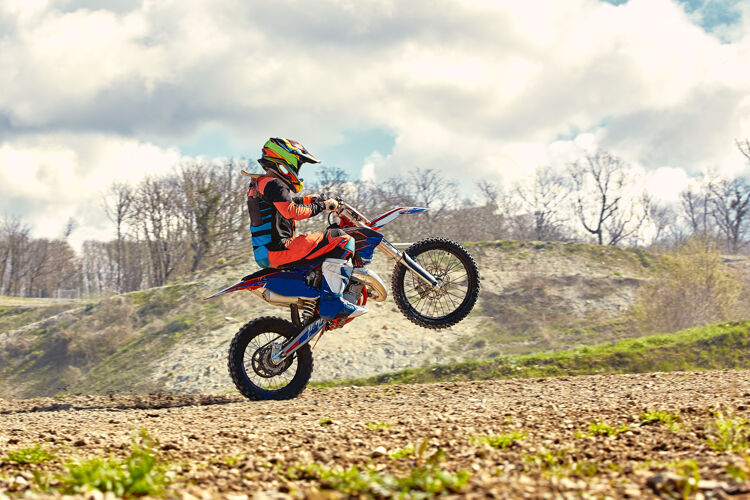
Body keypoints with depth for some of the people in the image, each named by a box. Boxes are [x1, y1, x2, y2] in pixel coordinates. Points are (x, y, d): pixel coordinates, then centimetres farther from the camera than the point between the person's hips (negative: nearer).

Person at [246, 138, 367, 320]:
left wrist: (313, 199, 26)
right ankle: (332, 303, -27)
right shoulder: (274, 184, -11)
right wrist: (322, 206, -15)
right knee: (341, 240, -17)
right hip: (278, 249, -11)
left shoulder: (259, 184, 21)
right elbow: (291, 211, -25)